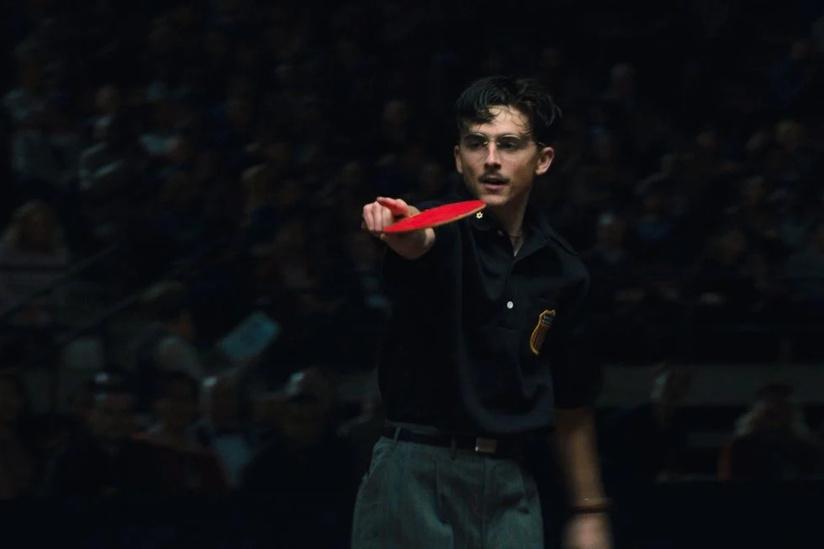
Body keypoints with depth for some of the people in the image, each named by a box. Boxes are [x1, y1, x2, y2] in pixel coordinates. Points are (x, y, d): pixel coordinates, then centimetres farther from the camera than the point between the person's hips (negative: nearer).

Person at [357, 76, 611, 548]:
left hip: (511, 487, 4)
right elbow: (418, 244, -30)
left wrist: (589, 511, 17)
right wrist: (401, 232, -54)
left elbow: (573, 402, 17)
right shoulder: (444, 230, -4)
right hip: (416, 472, -4)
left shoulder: (564, 270, 9)